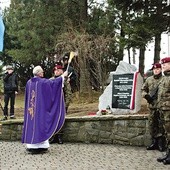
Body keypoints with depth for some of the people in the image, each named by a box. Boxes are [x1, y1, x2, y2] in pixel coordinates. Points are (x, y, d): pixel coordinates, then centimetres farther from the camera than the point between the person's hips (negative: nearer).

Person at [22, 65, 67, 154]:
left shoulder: (29, 82, 6)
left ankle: (31, 145, 10)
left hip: (31, 108, 6)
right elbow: (54, 82, -4)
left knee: (31, 124, 8)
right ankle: (40, 146, -3)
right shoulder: (43, 82, -11)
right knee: (40, 124, -2)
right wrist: (63, 76, 8)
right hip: (41, 108, -5)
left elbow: (27, 96, 14)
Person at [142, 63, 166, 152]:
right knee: (152, 124, 9)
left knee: (161, 125, -1)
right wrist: (145, 95, -1)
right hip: (152, 105, 4)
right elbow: (143, 89, 18)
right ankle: (154, 142, 20)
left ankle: (161, 144, 8)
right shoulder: (149, 80, 12)